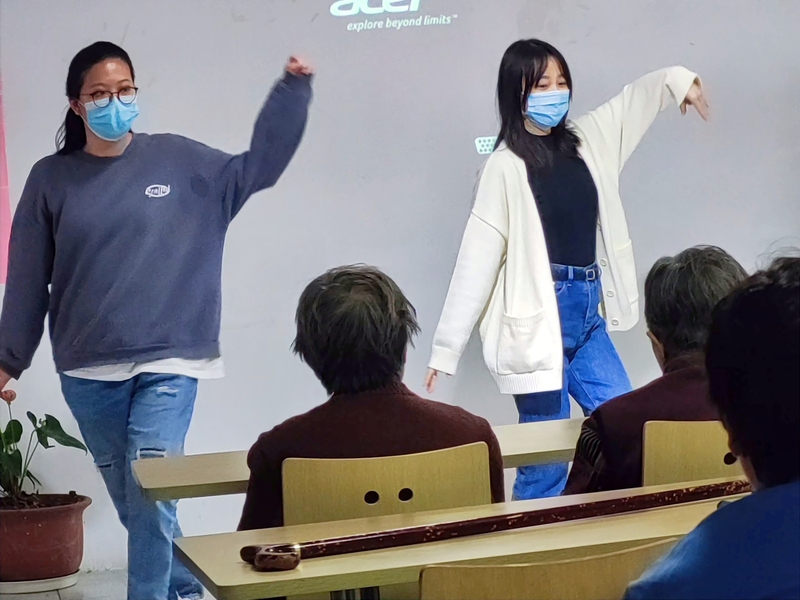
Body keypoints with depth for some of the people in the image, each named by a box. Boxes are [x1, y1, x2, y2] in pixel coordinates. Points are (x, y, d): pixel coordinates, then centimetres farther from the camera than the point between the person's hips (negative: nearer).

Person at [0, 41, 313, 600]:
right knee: (130, 501, 12)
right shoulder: (52, 179, 2)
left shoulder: (178, 161, 1)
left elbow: (258, 166, 6)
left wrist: (293, 89, -3)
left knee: (151, 496, -13)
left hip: (167, 363, -2)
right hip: (88, 371, 2)